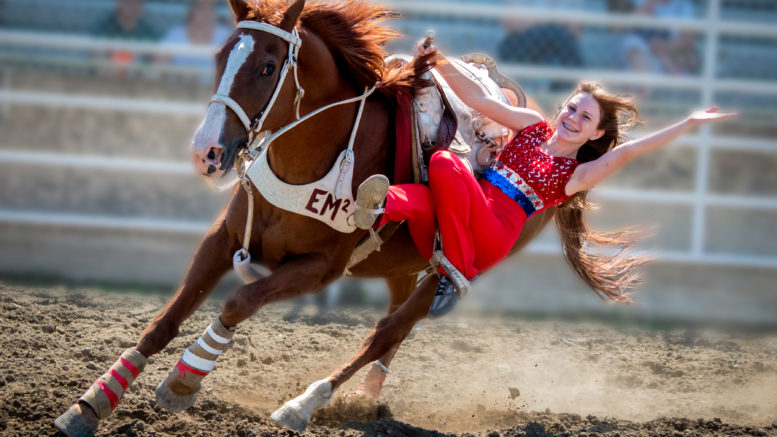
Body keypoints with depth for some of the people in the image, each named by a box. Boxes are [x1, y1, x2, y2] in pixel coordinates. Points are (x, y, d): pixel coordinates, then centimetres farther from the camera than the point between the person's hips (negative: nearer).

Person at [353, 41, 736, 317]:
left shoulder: (577, 175, 10)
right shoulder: (533, 125, 20)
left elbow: (626, 152, -5)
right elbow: (478, 99, 11)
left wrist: (688, 124, -13)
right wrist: (440, 63, -5)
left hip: (493, 236, -4)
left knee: (443, 164, -32)